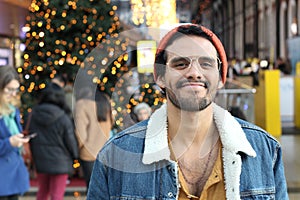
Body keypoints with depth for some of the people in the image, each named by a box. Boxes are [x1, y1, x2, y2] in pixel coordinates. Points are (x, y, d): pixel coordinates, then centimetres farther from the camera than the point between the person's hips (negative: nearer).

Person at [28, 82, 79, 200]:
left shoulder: (34, 115, -4)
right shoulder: (63, 118, -17)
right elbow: (70, 141, -10)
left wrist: (35, 155, 16)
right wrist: (75, 155, 8)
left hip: (40, 160, 4)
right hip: (59, 162, -4)